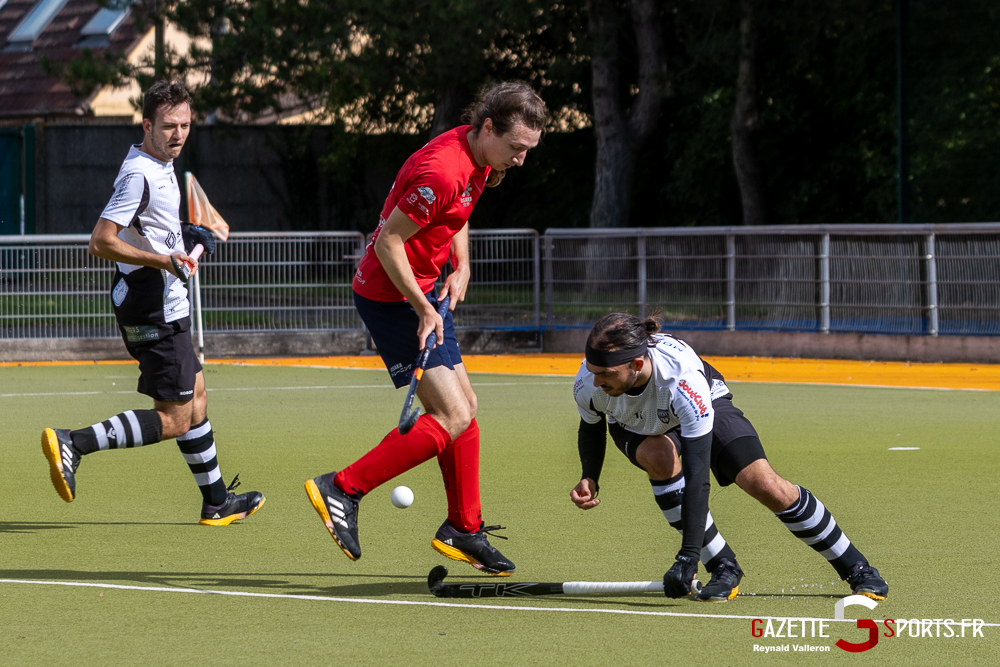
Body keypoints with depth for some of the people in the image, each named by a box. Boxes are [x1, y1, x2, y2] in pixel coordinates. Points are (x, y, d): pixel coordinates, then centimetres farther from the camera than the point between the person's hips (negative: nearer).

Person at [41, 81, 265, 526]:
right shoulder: (140, 175, -20)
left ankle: (217, 502, 29)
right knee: (173, 420, -9)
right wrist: (161, 259, -29)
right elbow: (100, 242, -24)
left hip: (166, 308, 10)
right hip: (154, 311, -10)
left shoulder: (160, 167, 12)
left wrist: (185, 236, 13)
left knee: (196, 397, 19)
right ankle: (73, 444, -12)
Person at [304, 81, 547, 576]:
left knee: (464, 407, 14)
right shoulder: (442, 171, -28)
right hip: (390, 297, -10)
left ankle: (462, 531, 25)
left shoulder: (480, 161, 4)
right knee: (451, 418, -15)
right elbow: (389, 241, -24)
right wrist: (423, 309, -22)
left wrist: (461, 266, 7)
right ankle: (341, 489, -11)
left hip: (423, 293, 10)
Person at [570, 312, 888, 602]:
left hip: (707, 408, -2)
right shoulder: (588, 384, -32)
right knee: (660, 456, -34)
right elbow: (591, 429, -5)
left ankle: (857, 569, 4)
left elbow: (697, 476, -46)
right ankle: (724, 568, -18)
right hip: (636, 427, 3)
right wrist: (589, 478, -25)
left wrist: (688, 555, -49)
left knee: (767, 486, -18)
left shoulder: (683, 378, -45)